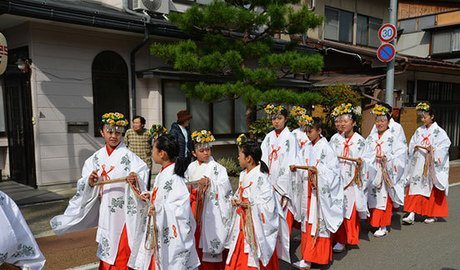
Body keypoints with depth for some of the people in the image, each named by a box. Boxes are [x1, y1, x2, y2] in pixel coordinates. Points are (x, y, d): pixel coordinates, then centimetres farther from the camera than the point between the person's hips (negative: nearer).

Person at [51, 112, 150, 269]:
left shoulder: (130, 157, -10)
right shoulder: (96, 158, 4)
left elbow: (142, 188, -13)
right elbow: (85, 189, 6)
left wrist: (135, 183, -33)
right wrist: (90, 182, -14)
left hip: (124, 214, -4)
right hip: (105, 214, 5)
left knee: (122, 257, 3)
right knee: (107, 255, 16)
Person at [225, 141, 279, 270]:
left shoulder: (260, 178, -18)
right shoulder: (243, 175, 7)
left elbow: (268, 204, -22)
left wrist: (249, 204, -24)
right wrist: (235, 200, -2)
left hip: (255, 225, -8)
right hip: (243, 223, 8)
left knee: (253, 259, 3)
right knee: (239, 258, 14)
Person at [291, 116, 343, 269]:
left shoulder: (325, 148, -10)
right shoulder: (307, 148, 9)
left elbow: (332, 170, -13)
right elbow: (303, 166, 11)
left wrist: (317, 169, -25)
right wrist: (296, 168, -9)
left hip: (321, 191, -6)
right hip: (309, 190, 6)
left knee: (319, 221, 0)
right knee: (309, 220, 10)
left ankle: (319, 255, 11)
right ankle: (308, 256, 18)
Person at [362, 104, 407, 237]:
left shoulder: (394, 137, -1)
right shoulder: (371, 138, 12)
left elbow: (400, 156, -8)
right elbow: (365, 156, 6)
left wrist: (386, 158, -20)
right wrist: (374, 158, -12)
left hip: (387, 175, -4)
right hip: (373, 175, 4)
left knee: (385, 200, -1)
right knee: (374, 199, 6)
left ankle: (383, 227, 8)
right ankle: (375, 223, 19)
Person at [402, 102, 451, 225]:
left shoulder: (439, 132, -3)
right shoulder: (419, 131, 10)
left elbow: (443, 147, -11)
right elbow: (411, 146, 9)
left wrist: (431, 149, -24)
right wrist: (416, 147, -11)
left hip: (432, 166, -4)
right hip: (418, 165, 4)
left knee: (432, 190, 6)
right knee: (415, 188, -2)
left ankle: (432, 215, 21)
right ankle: (411, 215, -3)